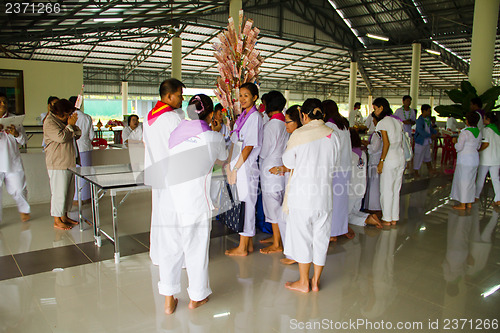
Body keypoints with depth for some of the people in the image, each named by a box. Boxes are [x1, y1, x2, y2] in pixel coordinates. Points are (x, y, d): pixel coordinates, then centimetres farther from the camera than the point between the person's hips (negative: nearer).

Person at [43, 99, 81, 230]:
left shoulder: (64, 121, 16)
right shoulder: (49, 122, -11)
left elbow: (77, 135, 15)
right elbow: (61, 137, -23)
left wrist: (73, 125, -2)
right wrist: (70, 125, -13)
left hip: (69, 163, 9)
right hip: (58, 164, -9)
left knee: (69, 191, 13)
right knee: (59, 192, -5)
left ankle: (64, 216, 24)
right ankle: (57, 221, 4)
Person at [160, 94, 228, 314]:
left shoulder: (175, 134, 5)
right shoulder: (214, 138, -4)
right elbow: (223, 157, 15)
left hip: (168, 200, 4)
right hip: (195, 203, -4)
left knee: (170, 249, 15)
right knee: (195, 249, 13)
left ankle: (169, 300, 28)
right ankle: (196, 297, 31)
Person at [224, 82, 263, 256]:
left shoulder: (255, 117, -11)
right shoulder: (242, 116, 15)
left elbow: (249, 146, -16)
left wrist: (235, 168, -15)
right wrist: (229, 165, 6)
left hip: (246, 166, -8)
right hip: (237, 165, 8)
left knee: (245, 204, -1)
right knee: (242, 203, 12)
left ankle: (243, 248, 10)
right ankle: (248, 244, 24)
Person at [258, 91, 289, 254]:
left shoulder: (270, 125, -18)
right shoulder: (285, 123, 5)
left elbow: (264, 152, -12)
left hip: (271, 169, -8)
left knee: (273, 206, 1)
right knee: (279, 206, 17)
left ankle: (277, 245, 11)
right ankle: (276, 236, 30)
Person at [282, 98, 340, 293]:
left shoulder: (299, 134, -11)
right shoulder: (332, 135, 0)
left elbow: (288, 162, -2)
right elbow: (334, 162, 11)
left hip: (301, 195, -4)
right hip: (324, 195, 4)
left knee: (302, 236, 8)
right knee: (321, 237, 13)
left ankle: (303, 282, 19)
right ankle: (316, 281, 25)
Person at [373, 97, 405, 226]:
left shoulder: (382, 123, -10)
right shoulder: (397, 120, 12)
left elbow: (386, 143, -17)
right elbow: (400, 141, 13)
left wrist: (381, 161, -13)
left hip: (390, 158, -8)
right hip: (401, 157, 8)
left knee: (386, 190, 3)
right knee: (396, 189, 14)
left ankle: (387, 219, 11)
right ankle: (394, 218, 21)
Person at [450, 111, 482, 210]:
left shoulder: (465, 132, -17)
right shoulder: (479, 132, 7)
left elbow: (459, 147, -17)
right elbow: (478, 146, 14)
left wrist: (455, 141, 0)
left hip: (465, 160, -8)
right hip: (475, 159, 8)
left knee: (462, 180, 1)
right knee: (471, 181, 15)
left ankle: (462, 204, 6)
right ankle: (469, 203, 23)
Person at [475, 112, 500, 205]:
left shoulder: (486, 129, -11)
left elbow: (486, 144, -20)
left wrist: (477, 150, -9)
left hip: (486, 158, -6)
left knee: (480, 178, 8)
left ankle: (476, 196, 19)